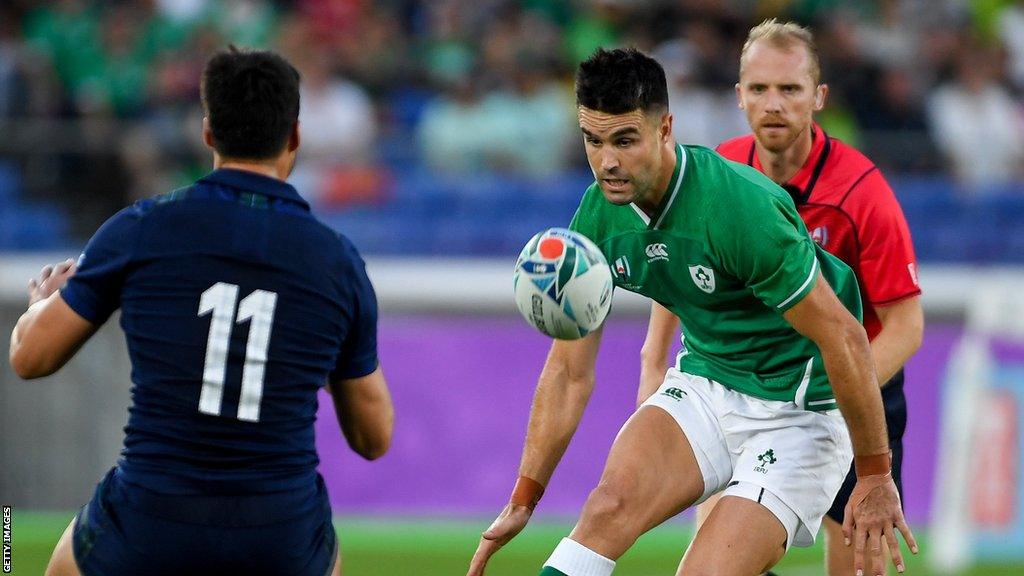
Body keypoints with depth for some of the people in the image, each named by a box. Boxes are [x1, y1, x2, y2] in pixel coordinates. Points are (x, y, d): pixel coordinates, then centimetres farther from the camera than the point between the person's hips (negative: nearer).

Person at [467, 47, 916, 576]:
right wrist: (522, 501, 2)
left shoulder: (741, 207, -27)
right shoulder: (599, 215, -6)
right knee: (612, 503, -24)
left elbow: (843, 336, -21)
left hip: (798, 408, -5)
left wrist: (874, 475, -16)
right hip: (705, 387, 5)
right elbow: (570, 371, 4)